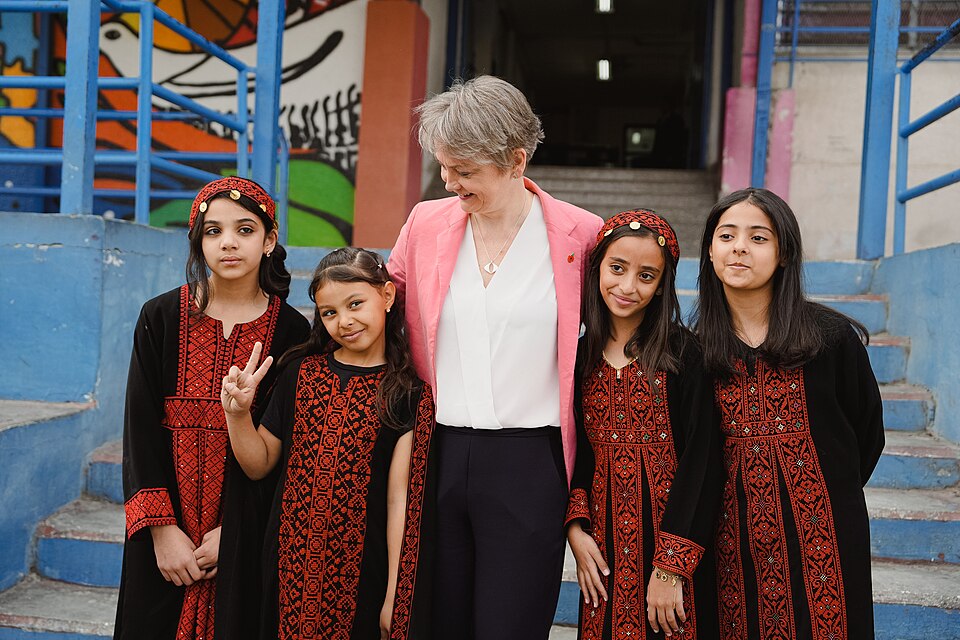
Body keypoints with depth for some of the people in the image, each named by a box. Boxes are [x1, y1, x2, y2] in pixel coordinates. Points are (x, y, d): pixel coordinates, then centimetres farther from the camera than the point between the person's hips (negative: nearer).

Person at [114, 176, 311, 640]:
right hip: (166, 533, 1)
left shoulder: (291, 331, -4)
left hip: (247, 534, -1)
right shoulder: (162, 317, -1)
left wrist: (232, 530, -11)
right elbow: (140, 427, -4)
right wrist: (163, 529, -11)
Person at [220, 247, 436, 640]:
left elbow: (400, 497, -11)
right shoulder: (301, 372, 2)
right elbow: (259, 464, 8)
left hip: (362, 576, -3)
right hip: (289, 566, 3)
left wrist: (395, 595, -11)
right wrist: (238, 413, -9)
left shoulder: (410, 391, -7)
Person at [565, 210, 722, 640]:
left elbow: (701, 463, -13)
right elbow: (574, 451, 9)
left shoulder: (682, 354, -10)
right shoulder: (581, 355, 3)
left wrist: (671, 567, -16)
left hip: (671, 543, -4)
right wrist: (576, 529, -3)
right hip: (604, 549, 4)